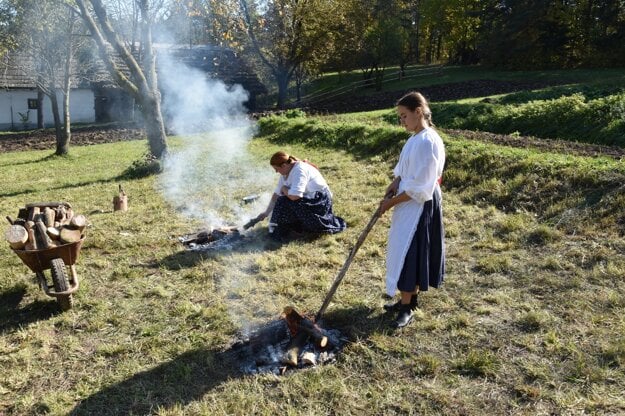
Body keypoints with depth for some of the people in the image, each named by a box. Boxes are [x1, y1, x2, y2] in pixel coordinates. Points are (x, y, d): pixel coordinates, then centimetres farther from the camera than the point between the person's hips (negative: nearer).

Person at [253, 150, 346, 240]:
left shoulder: (299, 170, -25)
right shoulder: (285, 173, 3)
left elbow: (294, 196, -35)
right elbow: (277, 194, 9)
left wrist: (284, 189, -15)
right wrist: (266, 213, 9)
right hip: (307, 199, 10)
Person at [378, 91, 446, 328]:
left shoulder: (427, 142, -22)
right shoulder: (415, 138, 9)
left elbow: (420, 188, -23)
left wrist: (392, 202, -15)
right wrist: (393, 187, 0)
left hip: (419, 207, -10)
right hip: (408, 204, 10)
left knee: (408, 254, -2)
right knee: (405, 252, 16)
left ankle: (406, 309, 11)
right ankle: (408, 299, 30)